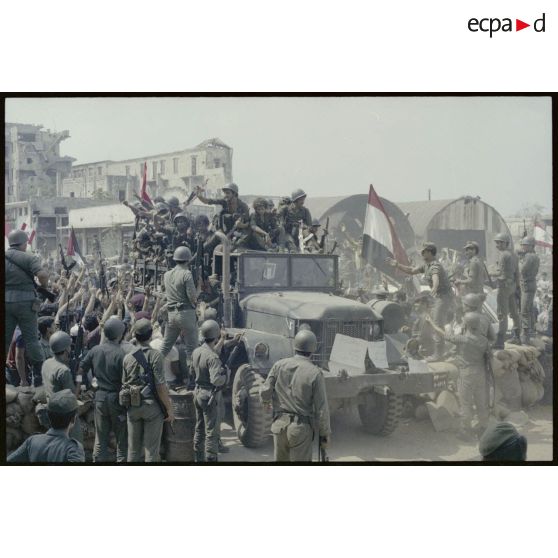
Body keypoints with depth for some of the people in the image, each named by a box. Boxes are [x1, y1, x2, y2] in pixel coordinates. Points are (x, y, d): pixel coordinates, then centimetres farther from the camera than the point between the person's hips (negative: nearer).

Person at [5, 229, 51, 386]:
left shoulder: (5, 258, 6)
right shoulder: (29, 258, -6)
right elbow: (42, 274, -21)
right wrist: (44, 286, -1)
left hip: (6, 302, 3)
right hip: (25, 302, -3)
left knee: (5, 338, 10)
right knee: (31, 338, 4)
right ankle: (39, 374, 6)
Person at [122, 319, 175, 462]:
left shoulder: (127, 358, 4)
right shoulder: (155, 355, -11)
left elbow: (124, 384, 9)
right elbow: (160, 386, -15)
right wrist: (169, 408, -8)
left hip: (132, 407, 5)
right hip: (152, 406, -4)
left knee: (133, 448, 13)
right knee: (151, 449, 1)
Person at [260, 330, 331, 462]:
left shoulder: (279, 365, -3)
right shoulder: (315, 373, -12)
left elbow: (265, 391, -2)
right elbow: (321, 409, -10)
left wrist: (266, 400, 23)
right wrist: (325, 434, 1)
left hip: (279, 425, 4)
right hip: (301, 428, -4)